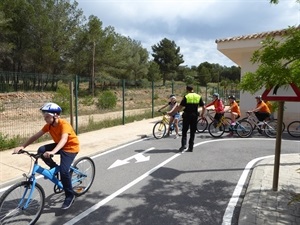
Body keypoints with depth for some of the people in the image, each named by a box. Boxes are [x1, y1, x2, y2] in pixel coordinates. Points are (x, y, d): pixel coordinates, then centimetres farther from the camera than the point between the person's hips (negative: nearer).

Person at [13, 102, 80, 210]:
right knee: (41, 150, -17)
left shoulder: (64, 125, -28)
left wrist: (53, 152, -59)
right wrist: (22, 146, -20)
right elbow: (36, 136, -8)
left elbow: (64, 139, -44)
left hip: (71, 147, -7)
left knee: (63, 171, -20)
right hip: (59, 145, 7)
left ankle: (70, 196, -1)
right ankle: (54, 168, 6)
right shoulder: (48, 125, -7)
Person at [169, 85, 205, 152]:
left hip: (187, 115, -3)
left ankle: (183, 145, -8)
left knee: (184, 131, 6)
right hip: (195, 116, 3)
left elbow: (180, 107, -10)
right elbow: (203, 107, 6)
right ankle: (191, 147, 11)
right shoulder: (198, 97, 5)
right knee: (192, 132, 9)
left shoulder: (186, 97, -6)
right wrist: (202, 114, 22)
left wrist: (171, 112, -4)